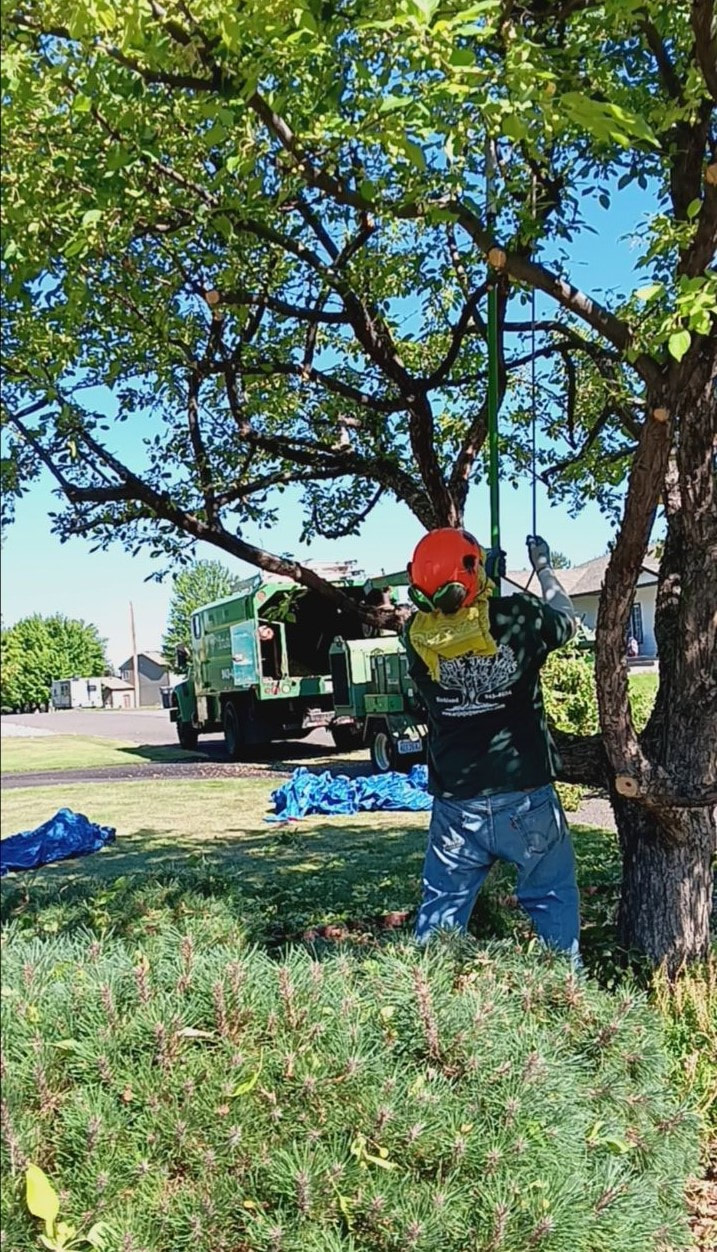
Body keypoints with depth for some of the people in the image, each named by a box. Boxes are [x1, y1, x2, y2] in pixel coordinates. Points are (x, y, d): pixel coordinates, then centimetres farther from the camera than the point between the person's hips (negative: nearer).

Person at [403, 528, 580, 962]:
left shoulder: (419, 635, -6)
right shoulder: (518, 617, -13)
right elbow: (567, 620, 9)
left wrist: (488, 575, 26)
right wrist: (543, 567, 24)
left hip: (455, 805, 2)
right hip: (526, 799, -2)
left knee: (441, 906, 14)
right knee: (554, 896, 14)